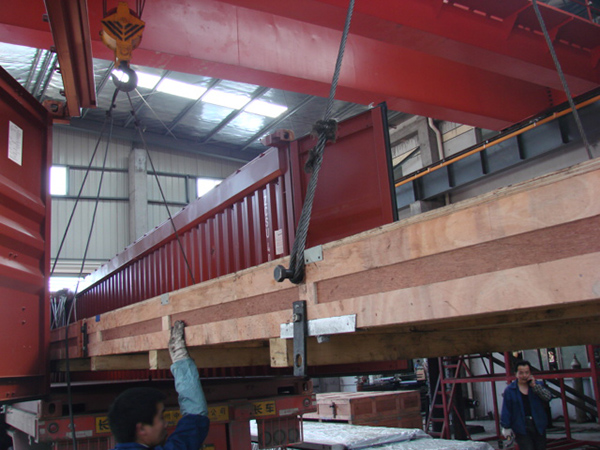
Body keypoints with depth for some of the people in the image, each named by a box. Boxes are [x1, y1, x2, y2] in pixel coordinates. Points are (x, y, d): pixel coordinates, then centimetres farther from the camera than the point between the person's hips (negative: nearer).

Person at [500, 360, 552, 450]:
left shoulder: (537, 385, 7)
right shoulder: (510, 390, -3)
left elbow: (548, 397, -9)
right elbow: (506, 410, -2)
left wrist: (534, 386, -14)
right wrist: (506, 427, -4)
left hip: (539, 426, 3)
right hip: (521, 428, -3)